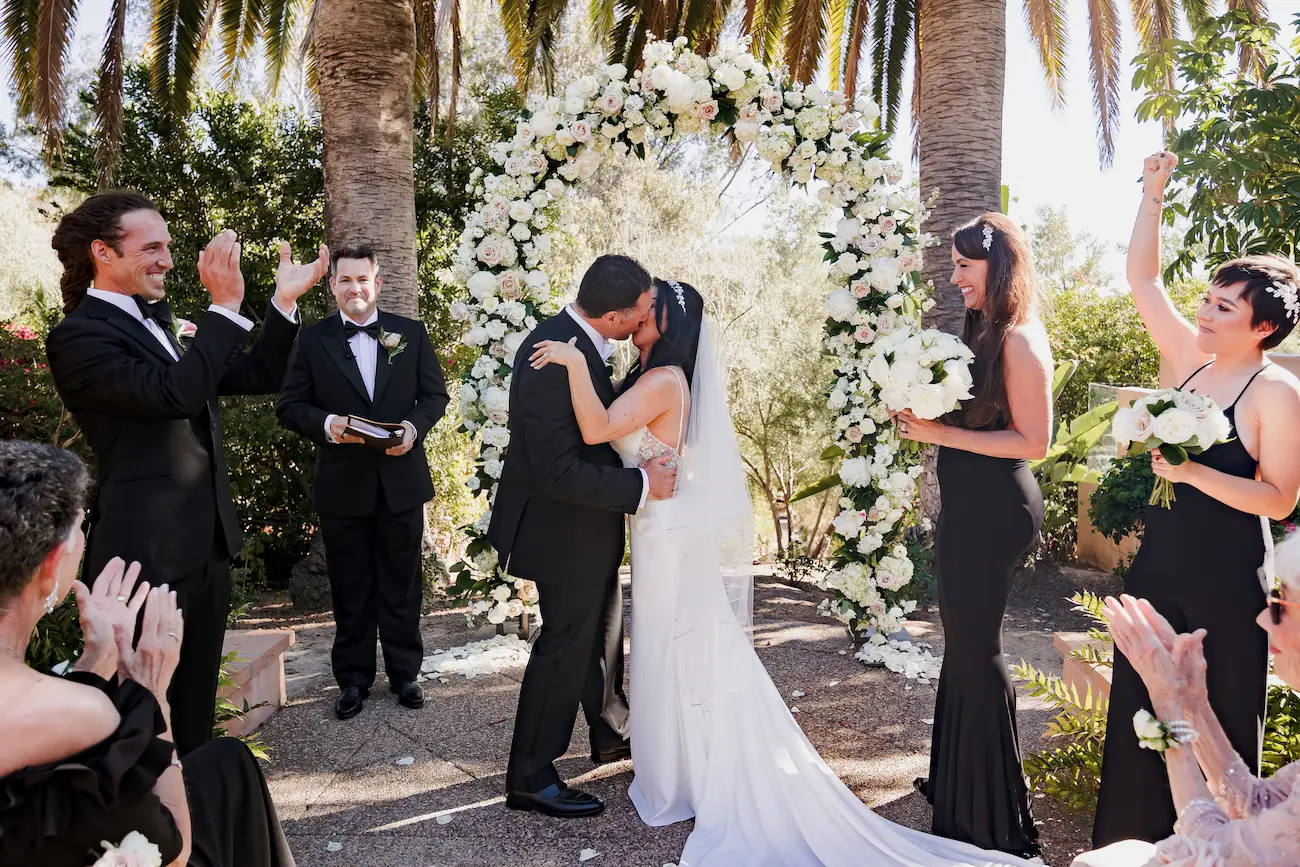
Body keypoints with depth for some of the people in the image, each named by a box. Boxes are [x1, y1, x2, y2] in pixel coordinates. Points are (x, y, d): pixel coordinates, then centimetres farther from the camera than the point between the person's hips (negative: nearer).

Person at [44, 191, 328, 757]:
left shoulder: (158, 325, 15)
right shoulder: (78, 335, -13)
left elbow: (257, 378, 12)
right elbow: (174, 394, -29)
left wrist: (285, 301, 3)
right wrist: (225, 307, -26)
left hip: (206, 544, 8)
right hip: (148, 554, -8)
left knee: (196, 699, 19)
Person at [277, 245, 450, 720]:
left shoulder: (411, 333, 4)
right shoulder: (313, 339, 2)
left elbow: (435, 394, 6)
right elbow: (289, 405, 1)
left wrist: (415, 425, -14)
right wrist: (326, 423, -19)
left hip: (401, 479, 1)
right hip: (342, 484, 0)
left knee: (402, 585, 11)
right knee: (350, 590, 11)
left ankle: (404, 672, 26)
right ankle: (354, 678, 25)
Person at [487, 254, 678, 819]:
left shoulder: (575, 339, 0)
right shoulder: (554, 359, -30)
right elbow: (559, 473, -30)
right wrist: (641, 486, -24)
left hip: (588, 522, 10)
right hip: (566, 529, -10)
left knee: (602, 631, 24)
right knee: (567, 645, 4)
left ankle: (612, 734, 45)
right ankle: (530, 778, 22)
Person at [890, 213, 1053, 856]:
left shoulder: (1020, 340, -15)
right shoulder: (983, 332, 11)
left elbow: (1033, 441, -18)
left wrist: (943, 433, -19)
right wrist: (926, 415, 1)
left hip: (995, 509, -9)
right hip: (970, 506, 9)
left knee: (975, 642, 2)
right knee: (964, 637, 18)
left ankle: (993, 809, 21)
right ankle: (958, 779, 36)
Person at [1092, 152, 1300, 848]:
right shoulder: (1191, 359, 4)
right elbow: (1142, 279, 6)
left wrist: (1192, 473, -25)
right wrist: (1152, 195, 2)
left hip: (1224, 576, -7)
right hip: (1157, 561, 7)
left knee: (1218, 716, 8)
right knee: (1139, 706, 16)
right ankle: (1131, 837, 33)